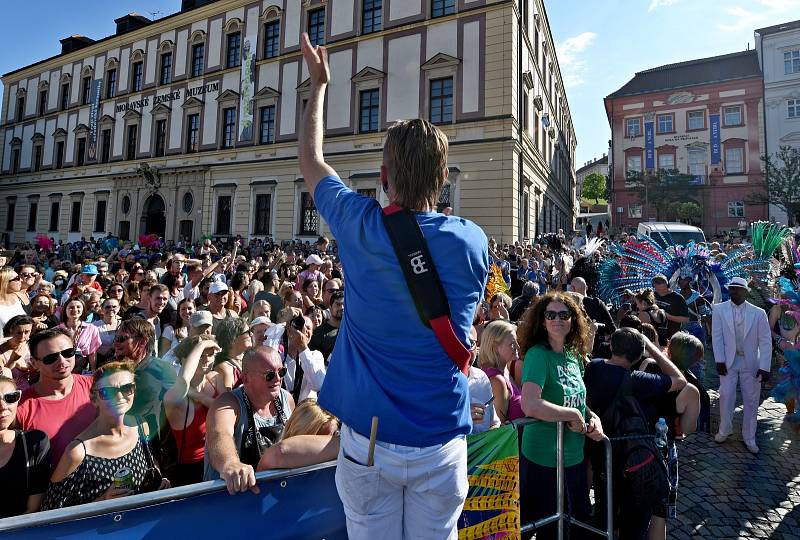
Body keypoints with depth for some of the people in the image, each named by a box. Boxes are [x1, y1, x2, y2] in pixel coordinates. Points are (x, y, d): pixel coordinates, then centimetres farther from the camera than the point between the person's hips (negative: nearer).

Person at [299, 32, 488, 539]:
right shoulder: (473, 240, -8)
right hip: (441, 443, 1)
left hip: (368, 440, -1)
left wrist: (319, 83, 19)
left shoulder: (362, 228, -12)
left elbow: (311, 159, 7)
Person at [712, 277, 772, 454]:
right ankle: (724, 430, 20)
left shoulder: (758, 313, -3)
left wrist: (764, 367, -10)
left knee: (751, 401, 8)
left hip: (751, 362, 1)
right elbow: (717, 337, -4)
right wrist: (719, 360, -10)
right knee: (726, 397, 0)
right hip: (728, 361, 0)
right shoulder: (719, 309, -2)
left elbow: (765, 341, -4)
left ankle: (749, 438, 23)